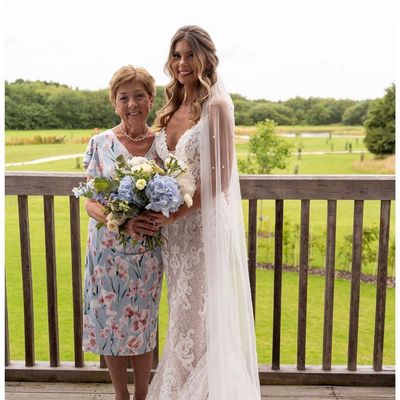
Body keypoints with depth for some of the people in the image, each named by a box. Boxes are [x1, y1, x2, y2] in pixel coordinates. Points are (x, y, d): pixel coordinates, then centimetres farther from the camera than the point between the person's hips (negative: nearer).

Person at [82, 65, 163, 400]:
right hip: (108, 251, 0)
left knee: (143, 327, 10)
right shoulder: (101, 143, -3)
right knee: (111, 323, 10)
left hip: (147, 254, 0)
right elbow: (91, 203, -5)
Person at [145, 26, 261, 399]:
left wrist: (176, 213, -17)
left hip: (202, 224, -6)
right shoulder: (172, 107, 10)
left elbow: (219, 180, -14)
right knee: (182, 312, 16)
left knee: (200, 316, 5)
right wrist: (155, 211, 1)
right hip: (172, 227, 6)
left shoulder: (216, 105, -10)